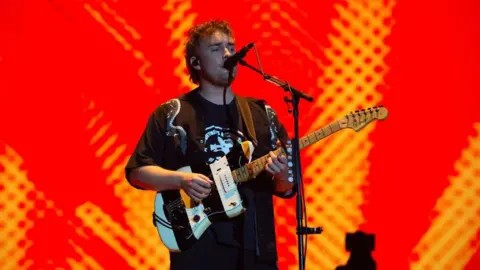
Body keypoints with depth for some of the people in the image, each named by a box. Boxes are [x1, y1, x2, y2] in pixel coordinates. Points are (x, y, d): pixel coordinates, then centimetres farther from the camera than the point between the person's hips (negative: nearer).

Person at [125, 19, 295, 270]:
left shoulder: (263, 115, 12)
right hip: (197, 244, -3)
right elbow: (136, 171, 0)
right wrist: (181, 180, -16)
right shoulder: (171, 114, 3)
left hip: (255, 246, 3)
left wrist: (282, 177, -11)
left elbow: (286, 190, 12)